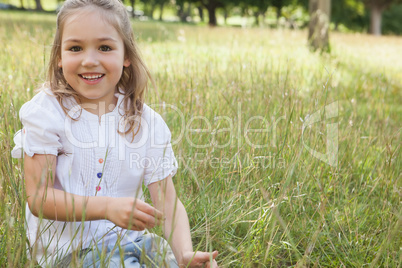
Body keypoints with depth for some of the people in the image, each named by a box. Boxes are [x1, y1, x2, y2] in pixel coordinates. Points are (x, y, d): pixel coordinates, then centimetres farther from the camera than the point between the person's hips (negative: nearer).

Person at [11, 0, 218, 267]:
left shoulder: (148, 122, -1)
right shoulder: (46, 112, -9)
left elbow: (168, 201, -6)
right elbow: (38, 197, -13)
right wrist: (107, 207, -28)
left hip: (131, 239, 3)